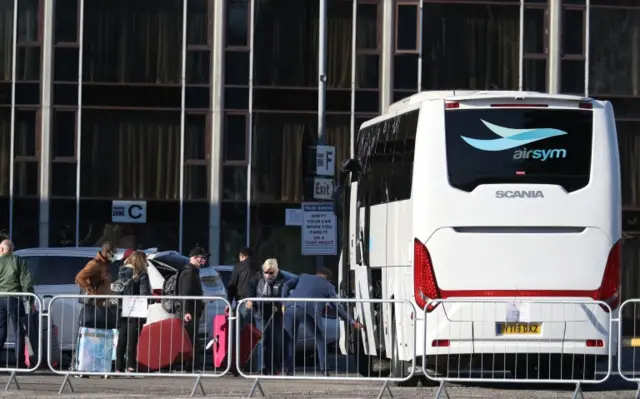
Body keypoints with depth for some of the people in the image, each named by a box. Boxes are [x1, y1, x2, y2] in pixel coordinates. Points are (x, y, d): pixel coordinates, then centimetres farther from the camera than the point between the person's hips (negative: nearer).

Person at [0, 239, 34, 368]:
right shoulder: (19, 262, 2)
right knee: (18, 331, 4)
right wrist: (31, 301, 0)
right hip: (14, 299, -1)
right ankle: (20, 362, 0)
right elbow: (27, 282, -4)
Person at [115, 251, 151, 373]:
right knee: (132, 340, -2)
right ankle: (130, 367, -3)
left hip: (121, 311, 5)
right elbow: (145, 293, -12)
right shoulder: (141, 274, -8)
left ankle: (119, 367, 11)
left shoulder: (121, 272, 9)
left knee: (121, 340, 10)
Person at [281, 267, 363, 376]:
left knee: (290, 338, 20)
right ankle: (324, 369, 9)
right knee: (319, 339, 17)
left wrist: (284, 302, 20)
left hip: (290, 307, 3)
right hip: (307, 311, -3)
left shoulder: (303, 277, 31)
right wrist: (352, 322, 24)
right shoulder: (328, 286, 21)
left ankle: (287, 368, 13)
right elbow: (337, 307, 18)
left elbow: (287, 285, 19)